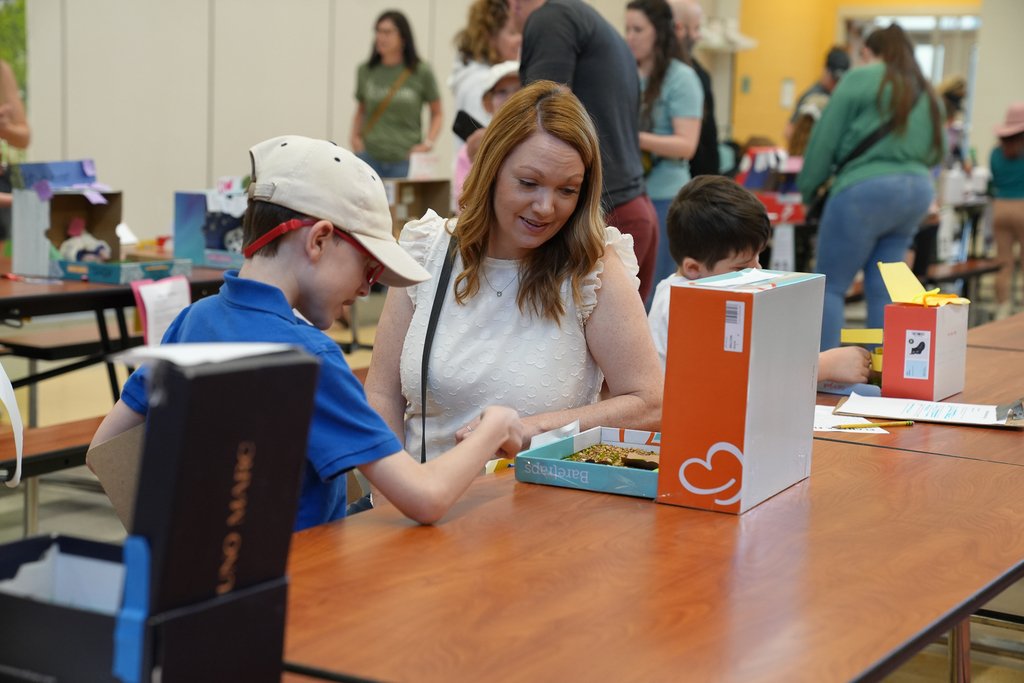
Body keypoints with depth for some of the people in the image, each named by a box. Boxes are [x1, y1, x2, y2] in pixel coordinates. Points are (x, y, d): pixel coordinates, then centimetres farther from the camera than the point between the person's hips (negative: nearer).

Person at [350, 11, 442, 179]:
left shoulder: (421, 72, 1)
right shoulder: (366, 71, 8)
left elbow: (437, 114, 9)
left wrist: (427, 143, -3)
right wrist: (355, 137, 7)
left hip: (405, 160, -2)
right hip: (369, 157, 2)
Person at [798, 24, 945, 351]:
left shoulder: (861, 79, -4)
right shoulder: (928, 94, 17)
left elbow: (825, 140, -5)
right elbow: (937, 151, 21)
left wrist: (808, 189, 3)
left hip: (865, 189, -7)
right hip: (917, 192, 7)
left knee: (830, 286, 0)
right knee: (881, 291, 10)